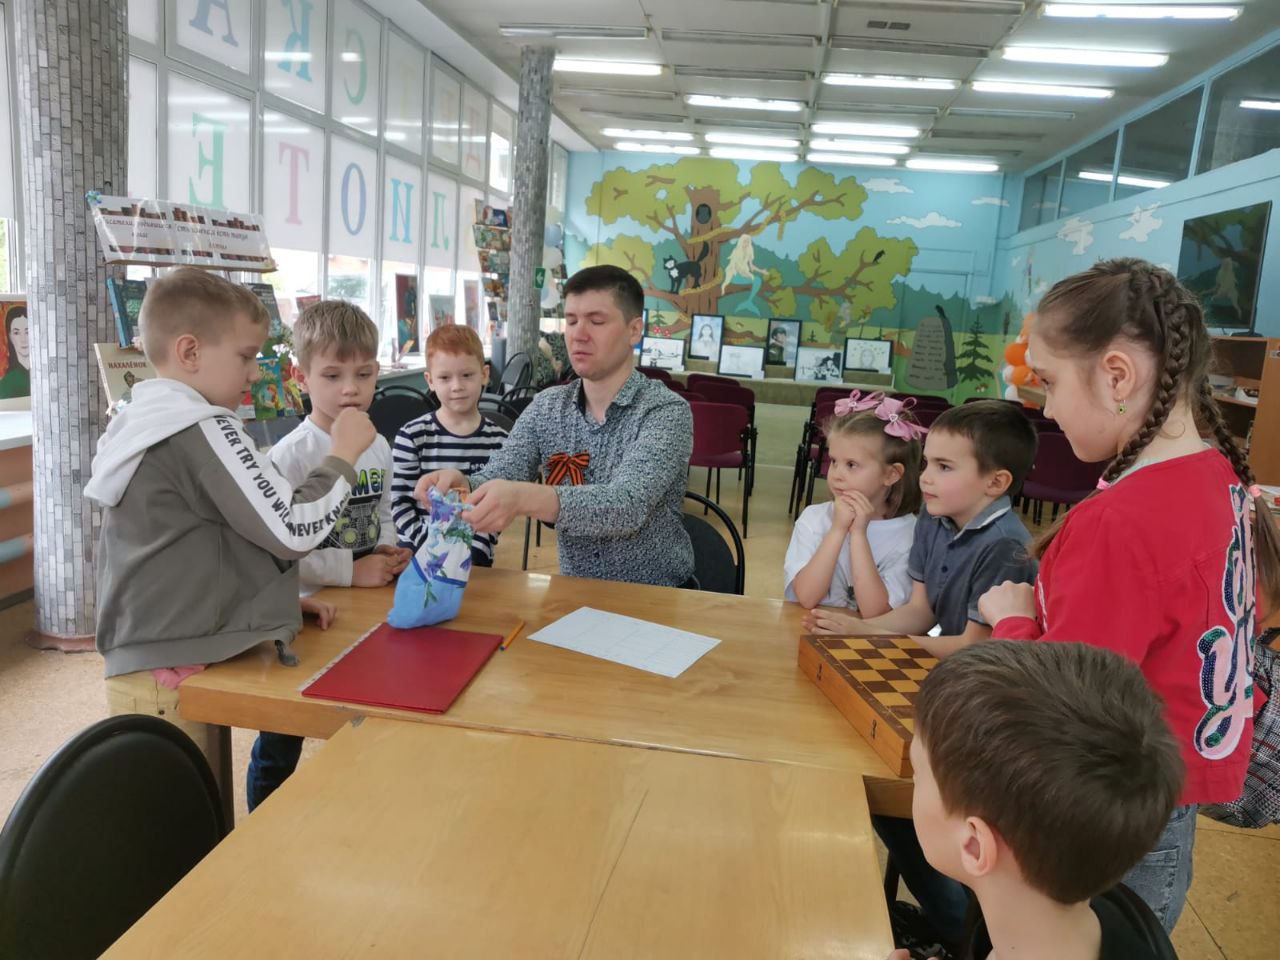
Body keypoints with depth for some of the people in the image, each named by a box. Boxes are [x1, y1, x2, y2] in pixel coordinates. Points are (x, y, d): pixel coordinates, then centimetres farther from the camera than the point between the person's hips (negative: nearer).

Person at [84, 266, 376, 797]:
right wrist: (343, 454, -6)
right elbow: (293, 531, -18)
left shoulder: (144, 425, 13)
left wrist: (278, 598, 13)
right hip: (177, 676, -9)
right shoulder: (204, 428, -16)